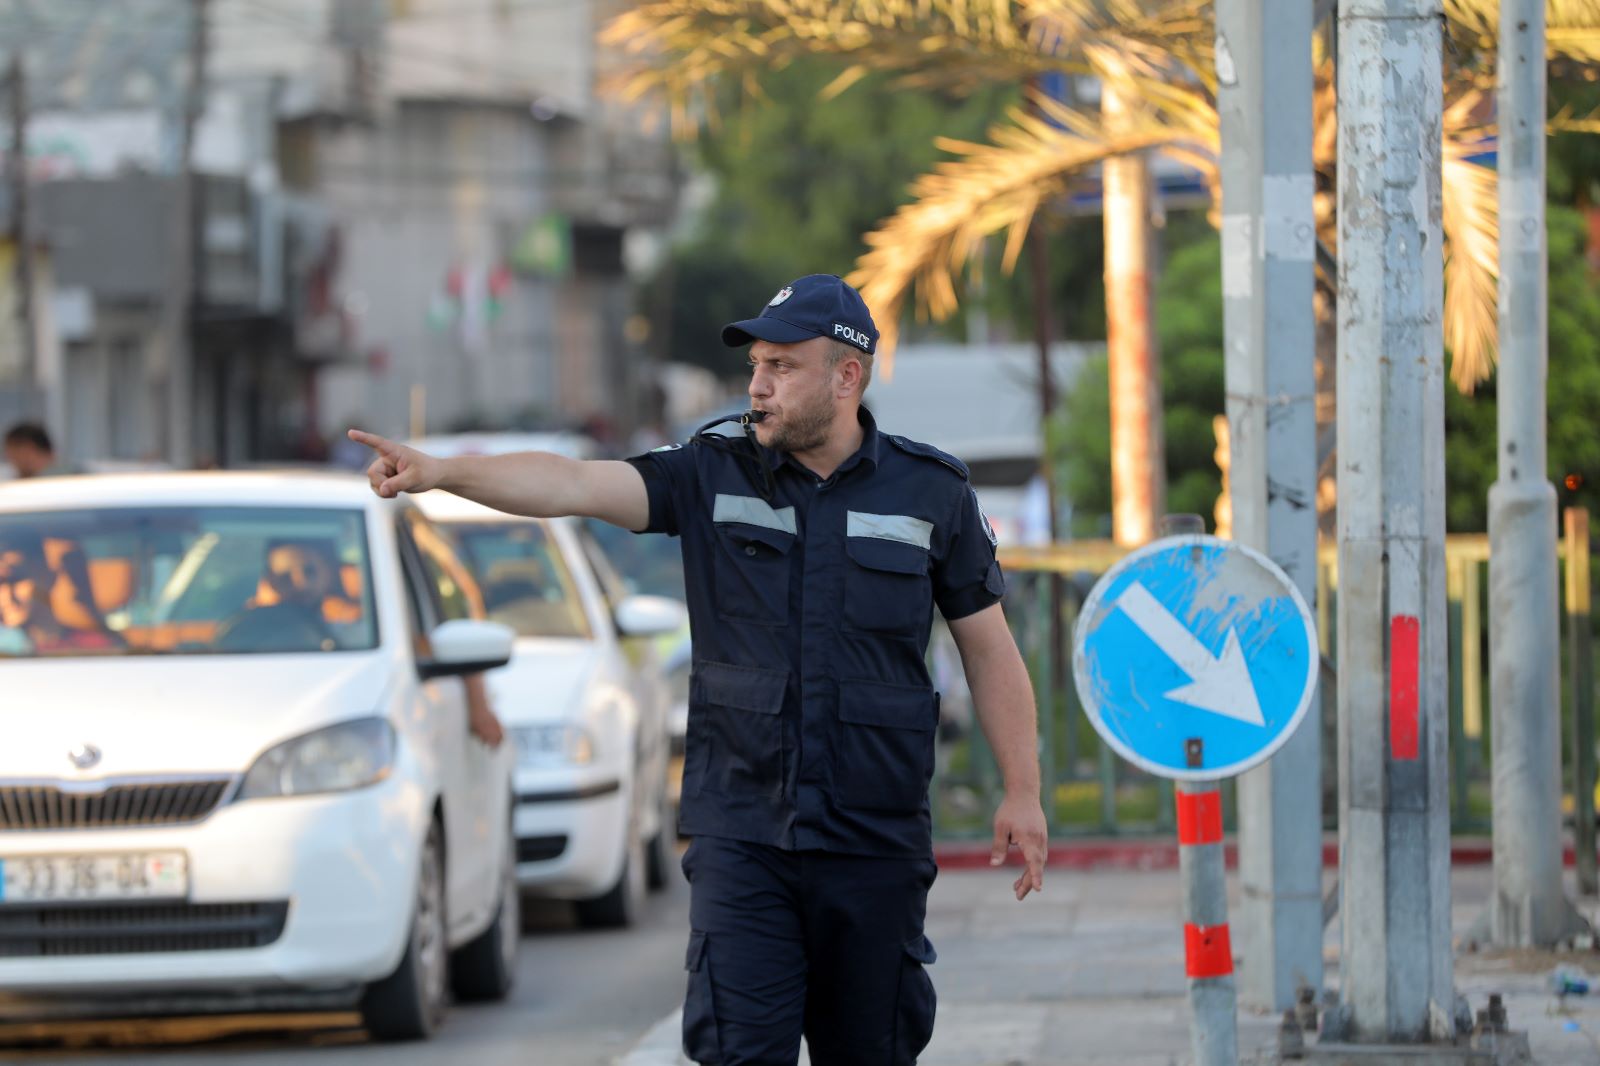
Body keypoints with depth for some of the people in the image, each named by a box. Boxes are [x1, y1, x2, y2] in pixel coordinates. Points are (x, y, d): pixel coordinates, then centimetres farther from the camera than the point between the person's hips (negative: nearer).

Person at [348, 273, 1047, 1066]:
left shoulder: (931, 493, 2)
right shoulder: (713, 478, 1)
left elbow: (988, 646, 8)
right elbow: (572, 485, -12)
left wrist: (1023, 792, 5)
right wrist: (437, 472, -27)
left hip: (875, 843, 0)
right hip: (740, 835, 0)